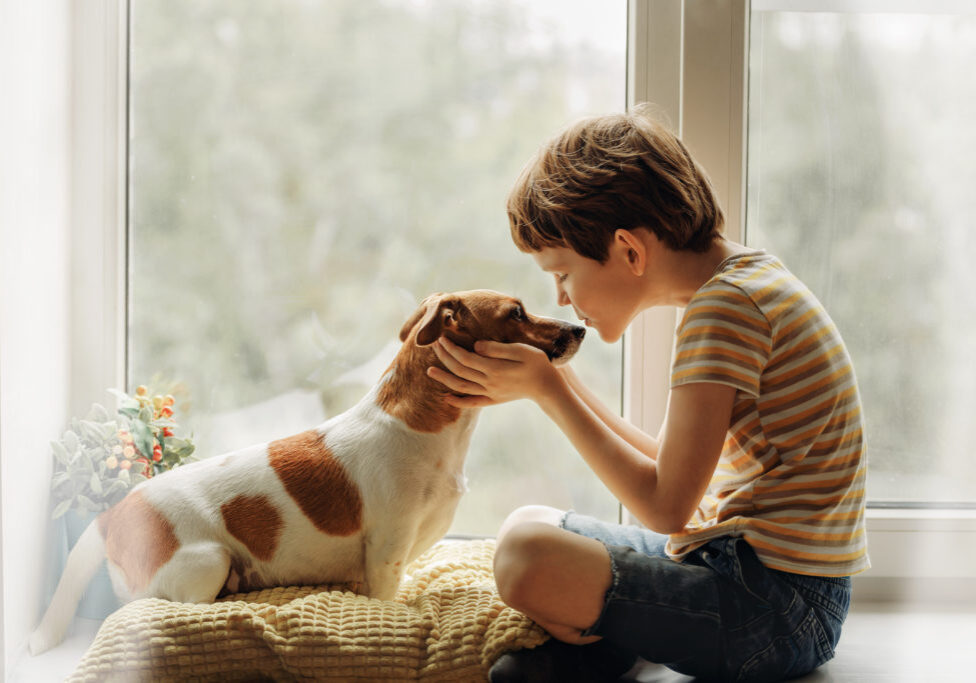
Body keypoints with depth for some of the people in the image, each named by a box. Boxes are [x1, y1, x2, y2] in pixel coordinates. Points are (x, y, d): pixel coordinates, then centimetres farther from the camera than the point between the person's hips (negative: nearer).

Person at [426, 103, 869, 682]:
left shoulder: (726, 304, -18)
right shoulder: (748, 277, 12)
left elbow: (667, 507, -20)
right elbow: (668, 469, 14)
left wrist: (546, 388, -13)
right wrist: (559, 381, 9)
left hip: (777, 607, -11)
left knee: (529, 558, -29)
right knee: (531, 524, 20)